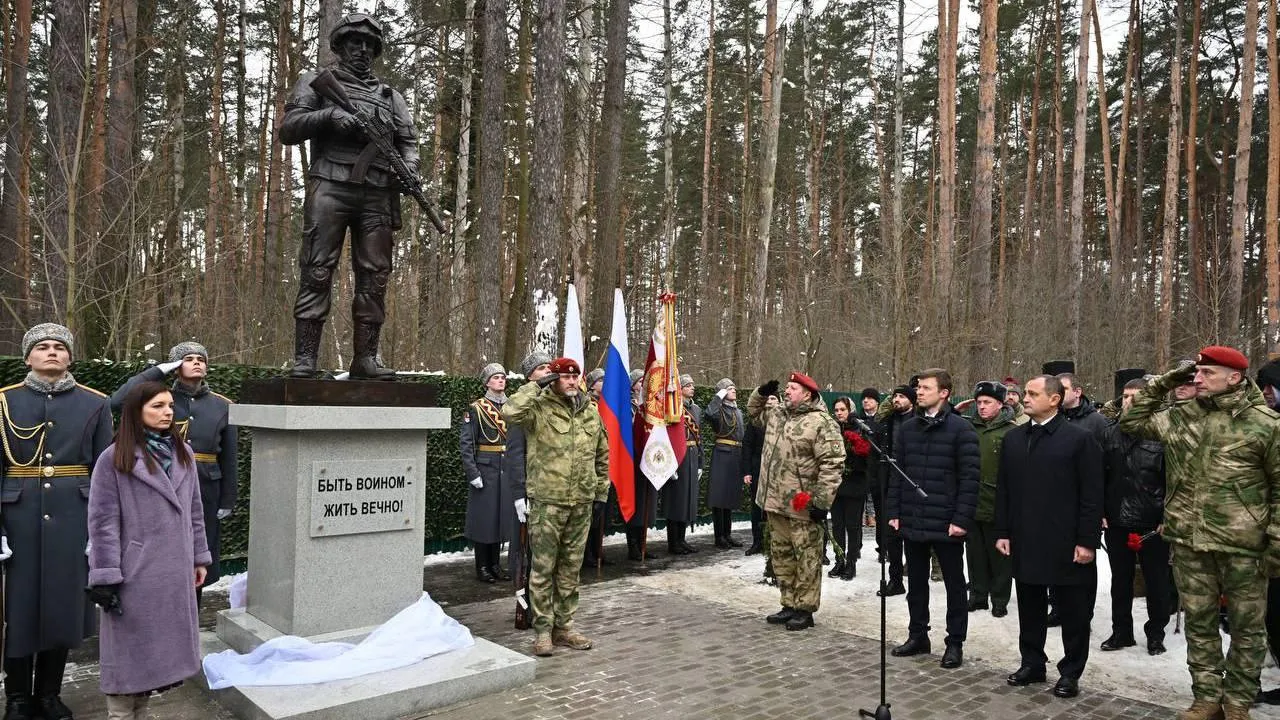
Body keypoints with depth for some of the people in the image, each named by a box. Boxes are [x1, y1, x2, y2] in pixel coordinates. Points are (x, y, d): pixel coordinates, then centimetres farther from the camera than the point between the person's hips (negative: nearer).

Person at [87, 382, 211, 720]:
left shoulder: (183, 453, 7)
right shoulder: (114, 459, -9)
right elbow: (103, 523, -10)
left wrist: (199, 557, 12)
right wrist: (106, 578, -13)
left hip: (175, 571, 5)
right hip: (135, 574, -5)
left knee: (159, 645, 14)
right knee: (130, 649, 5)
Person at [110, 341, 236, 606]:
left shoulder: (222, 406, 6)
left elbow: (229, 458, 6)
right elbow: (118, 401, -16)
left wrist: (228, 501, 3)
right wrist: (157, 371, -10)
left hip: (204, 493, 2)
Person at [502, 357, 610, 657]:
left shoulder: (591, 412, 10)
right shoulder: (539, 409, -6)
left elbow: (602, 455, 18)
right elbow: (510, 412, -27)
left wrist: (601, 491, 16)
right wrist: (537, 385, -18)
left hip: (582, 503, 5)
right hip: (547, 501, -5)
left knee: (571, 567, 13)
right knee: (543, 567, 2)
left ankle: (564, 625, 26)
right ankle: (542, 629, 14)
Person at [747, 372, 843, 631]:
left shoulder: (821, 423, -14)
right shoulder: (777, 415, 11)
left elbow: (832, 464, -18)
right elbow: (754, 412, 32)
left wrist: (822, 501, -20)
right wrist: (762, 393, 11)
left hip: (803, 506, -8)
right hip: (776, 502, 8)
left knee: (807, 558, 3)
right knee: (781, 555, 16)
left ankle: (805, 609, 14)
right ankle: (789, 605, 29)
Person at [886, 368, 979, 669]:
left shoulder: (961, 429, -8)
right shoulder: (908, 428, 7)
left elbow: (969, 477, -11)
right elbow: (896, 472, 9)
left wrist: (962, 518, -15)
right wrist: (893, 511, 4)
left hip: (946, 523, -5)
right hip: (911, 521, 5)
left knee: (954, 584, 9)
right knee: (916, 582, 15)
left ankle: (955, 642, 20)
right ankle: (917, 635, 29)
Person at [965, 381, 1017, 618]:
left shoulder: (1011, 432, -7)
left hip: (997, 504, -4)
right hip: (972, 502, 4)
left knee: (999, 555, 8)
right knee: (976, 553, 14)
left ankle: (1000, 599, 20)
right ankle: (978, 595, 26)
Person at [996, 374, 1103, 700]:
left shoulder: (1080, 438, -6)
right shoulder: (1012, 438, 9)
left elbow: (1092, 494, -8)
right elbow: (1003, 489, 10)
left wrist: (1087, 540, -12)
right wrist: (1003, 532, 6)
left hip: (1067, 543, -4)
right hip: (1024, 541, 5)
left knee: (1073, 611, 7)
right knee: (1029, 608, 14)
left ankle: (1070, 671, 21)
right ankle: (1032, 663, 27)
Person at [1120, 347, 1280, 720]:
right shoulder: (1180, 416, 5)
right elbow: (1131, 421, 14)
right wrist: (1163, 383, 5)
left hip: (1243, 545, -3)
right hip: (1188, 542, 4)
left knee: (1247, 625, 10)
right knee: (1199, 622, 13)